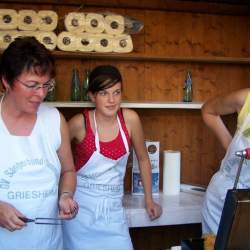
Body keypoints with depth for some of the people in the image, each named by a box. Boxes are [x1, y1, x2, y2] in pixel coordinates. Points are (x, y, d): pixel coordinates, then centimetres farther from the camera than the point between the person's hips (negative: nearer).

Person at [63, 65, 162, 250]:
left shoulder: (130, 119, -7)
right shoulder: (80, 123, -14)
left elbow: (143, 159, 6)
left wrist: (149, 200, 11)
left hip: (113, 207, 2)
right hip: (81, 206, -2)